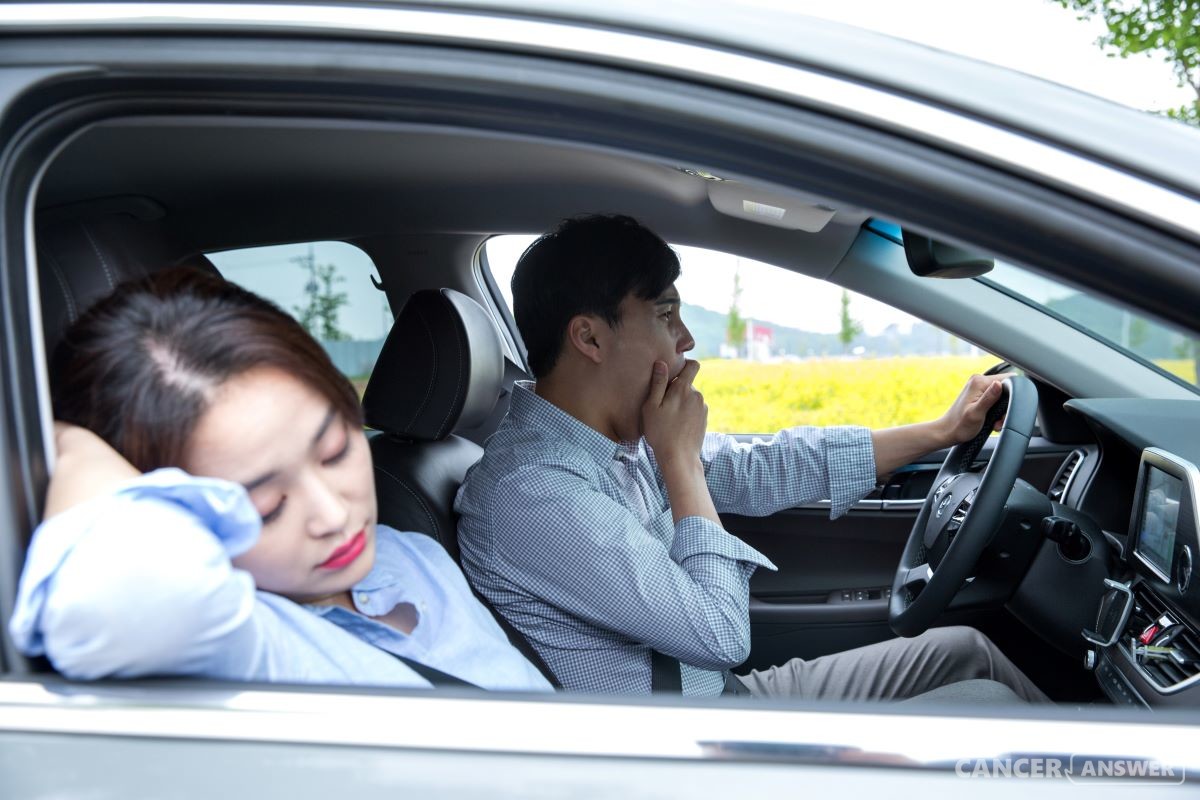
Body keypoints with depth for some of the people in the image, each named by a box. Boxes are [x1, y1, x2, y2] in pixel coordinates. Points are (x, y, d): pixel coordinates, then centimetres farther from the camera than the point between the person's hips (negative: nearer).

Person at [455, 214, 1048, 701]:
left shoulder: (623, 436, 0)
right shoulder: (530, 489, -28)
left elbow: (760, 470, 8)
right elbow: (722, 633, -27)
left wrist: (942, 431, 11)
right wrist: (681, 458, -19)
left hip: (723, 693, 8)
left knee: (965, 648, 10)